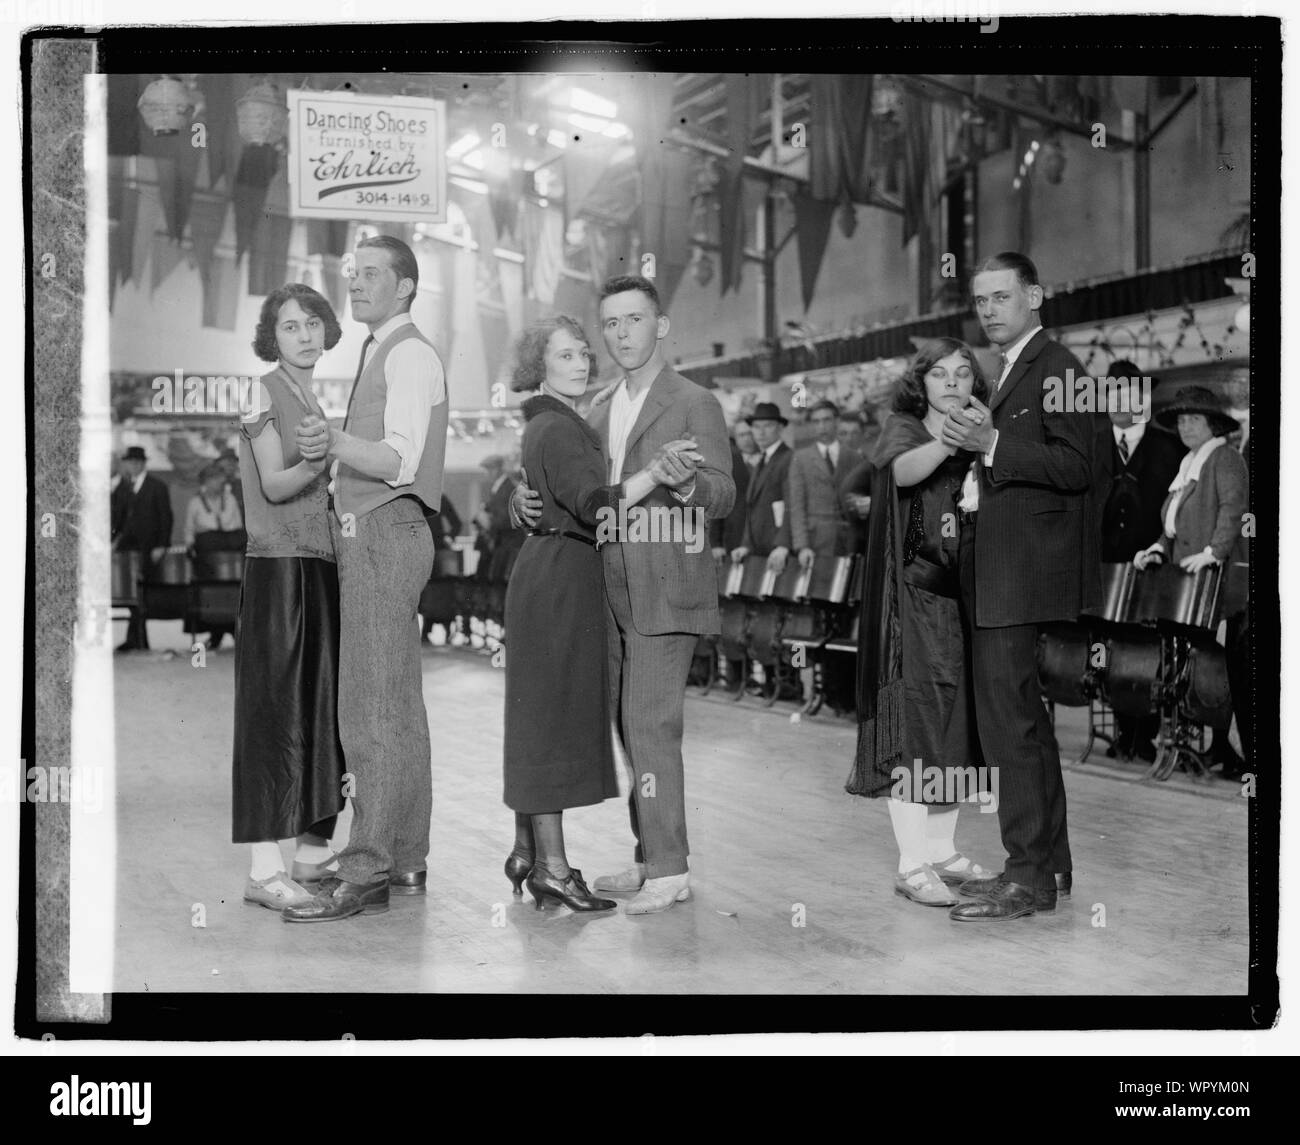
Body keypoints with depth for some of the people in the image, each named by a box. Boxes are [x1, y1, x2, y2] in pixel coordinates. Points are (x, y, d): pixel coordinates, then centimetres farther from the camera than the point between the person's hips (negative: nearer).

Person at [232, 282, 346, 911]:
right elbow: (274, 486, -13)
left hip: (323, 564, 8)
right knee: (275, 706, -9)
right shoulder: (263, 392, -3)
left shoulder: (317, 402, 19)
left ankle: (311, 849, 16)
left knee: (324, 704, 7)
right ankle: (264, 868, -7)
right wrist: (321, 460, -26)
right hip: (278, 565, -7)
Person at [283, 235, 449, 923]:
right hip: (368, 536, 11)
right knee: (397, 706, 11)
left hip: (385, 536, -11)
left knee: (373, 709, -12)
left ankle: (364, 874, -10)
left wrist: (336, 442, -35)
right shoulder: (378, 355, 22)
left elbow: (400, 460, -21)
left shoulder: (409, 355, -9)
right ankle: (404, 861, 18)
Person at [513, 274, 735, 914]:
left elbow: (722, 497, -13)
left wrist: (687, 483, -35)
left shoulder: (694, 404, -5)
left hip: (665, 593, -7)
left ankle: (668, 870, -2)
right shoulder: (600, 411, 16)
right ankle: (651, 857, 22)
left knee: (650, 724, -10)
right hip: (612, 591, 7)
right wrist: (526, 495, -1)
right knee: (633, 725, 12)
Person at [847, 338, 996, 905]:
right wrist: (951, 438, -41)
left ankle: (942, 850, 18)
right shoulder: (903, 429, 0)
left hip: (962, 595, 6)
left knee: (956, 721, 7)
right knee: (913, 717, -9)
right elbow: (905, 470, -24)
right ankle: (912, 864, -6)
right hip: (913, 594, -5)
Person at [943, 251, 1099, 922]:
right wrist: (972, 493, 12)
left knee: (1008, 719, -11)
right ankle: (1049, 862, 25)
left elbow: (1074, 467, -19)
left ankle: (1028, 877, -4)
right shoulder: (1011, 372, 20)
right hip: (1000, 574, 10)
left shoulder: (1055, 368, -9)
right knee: (1024, 717, 15)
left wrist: (991, 444, -24)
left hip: (1023, 575, -10)